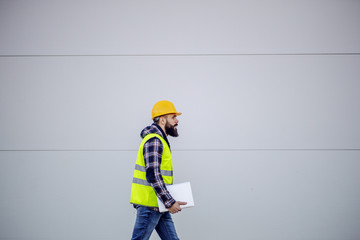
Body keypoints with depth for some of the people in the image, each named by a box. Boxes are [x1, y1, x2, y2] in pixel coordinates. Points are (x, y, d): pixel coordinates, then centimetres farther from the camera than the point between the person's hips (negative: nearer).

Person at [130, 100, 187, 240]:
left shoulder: (160, 140, 17)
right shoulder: (154, 141, -16)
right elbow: (153, 176, -24)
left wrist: (169, 200, 14)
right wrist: (169, 202, -22)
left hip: (159, 205, 10)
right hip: (149, 204, -10)